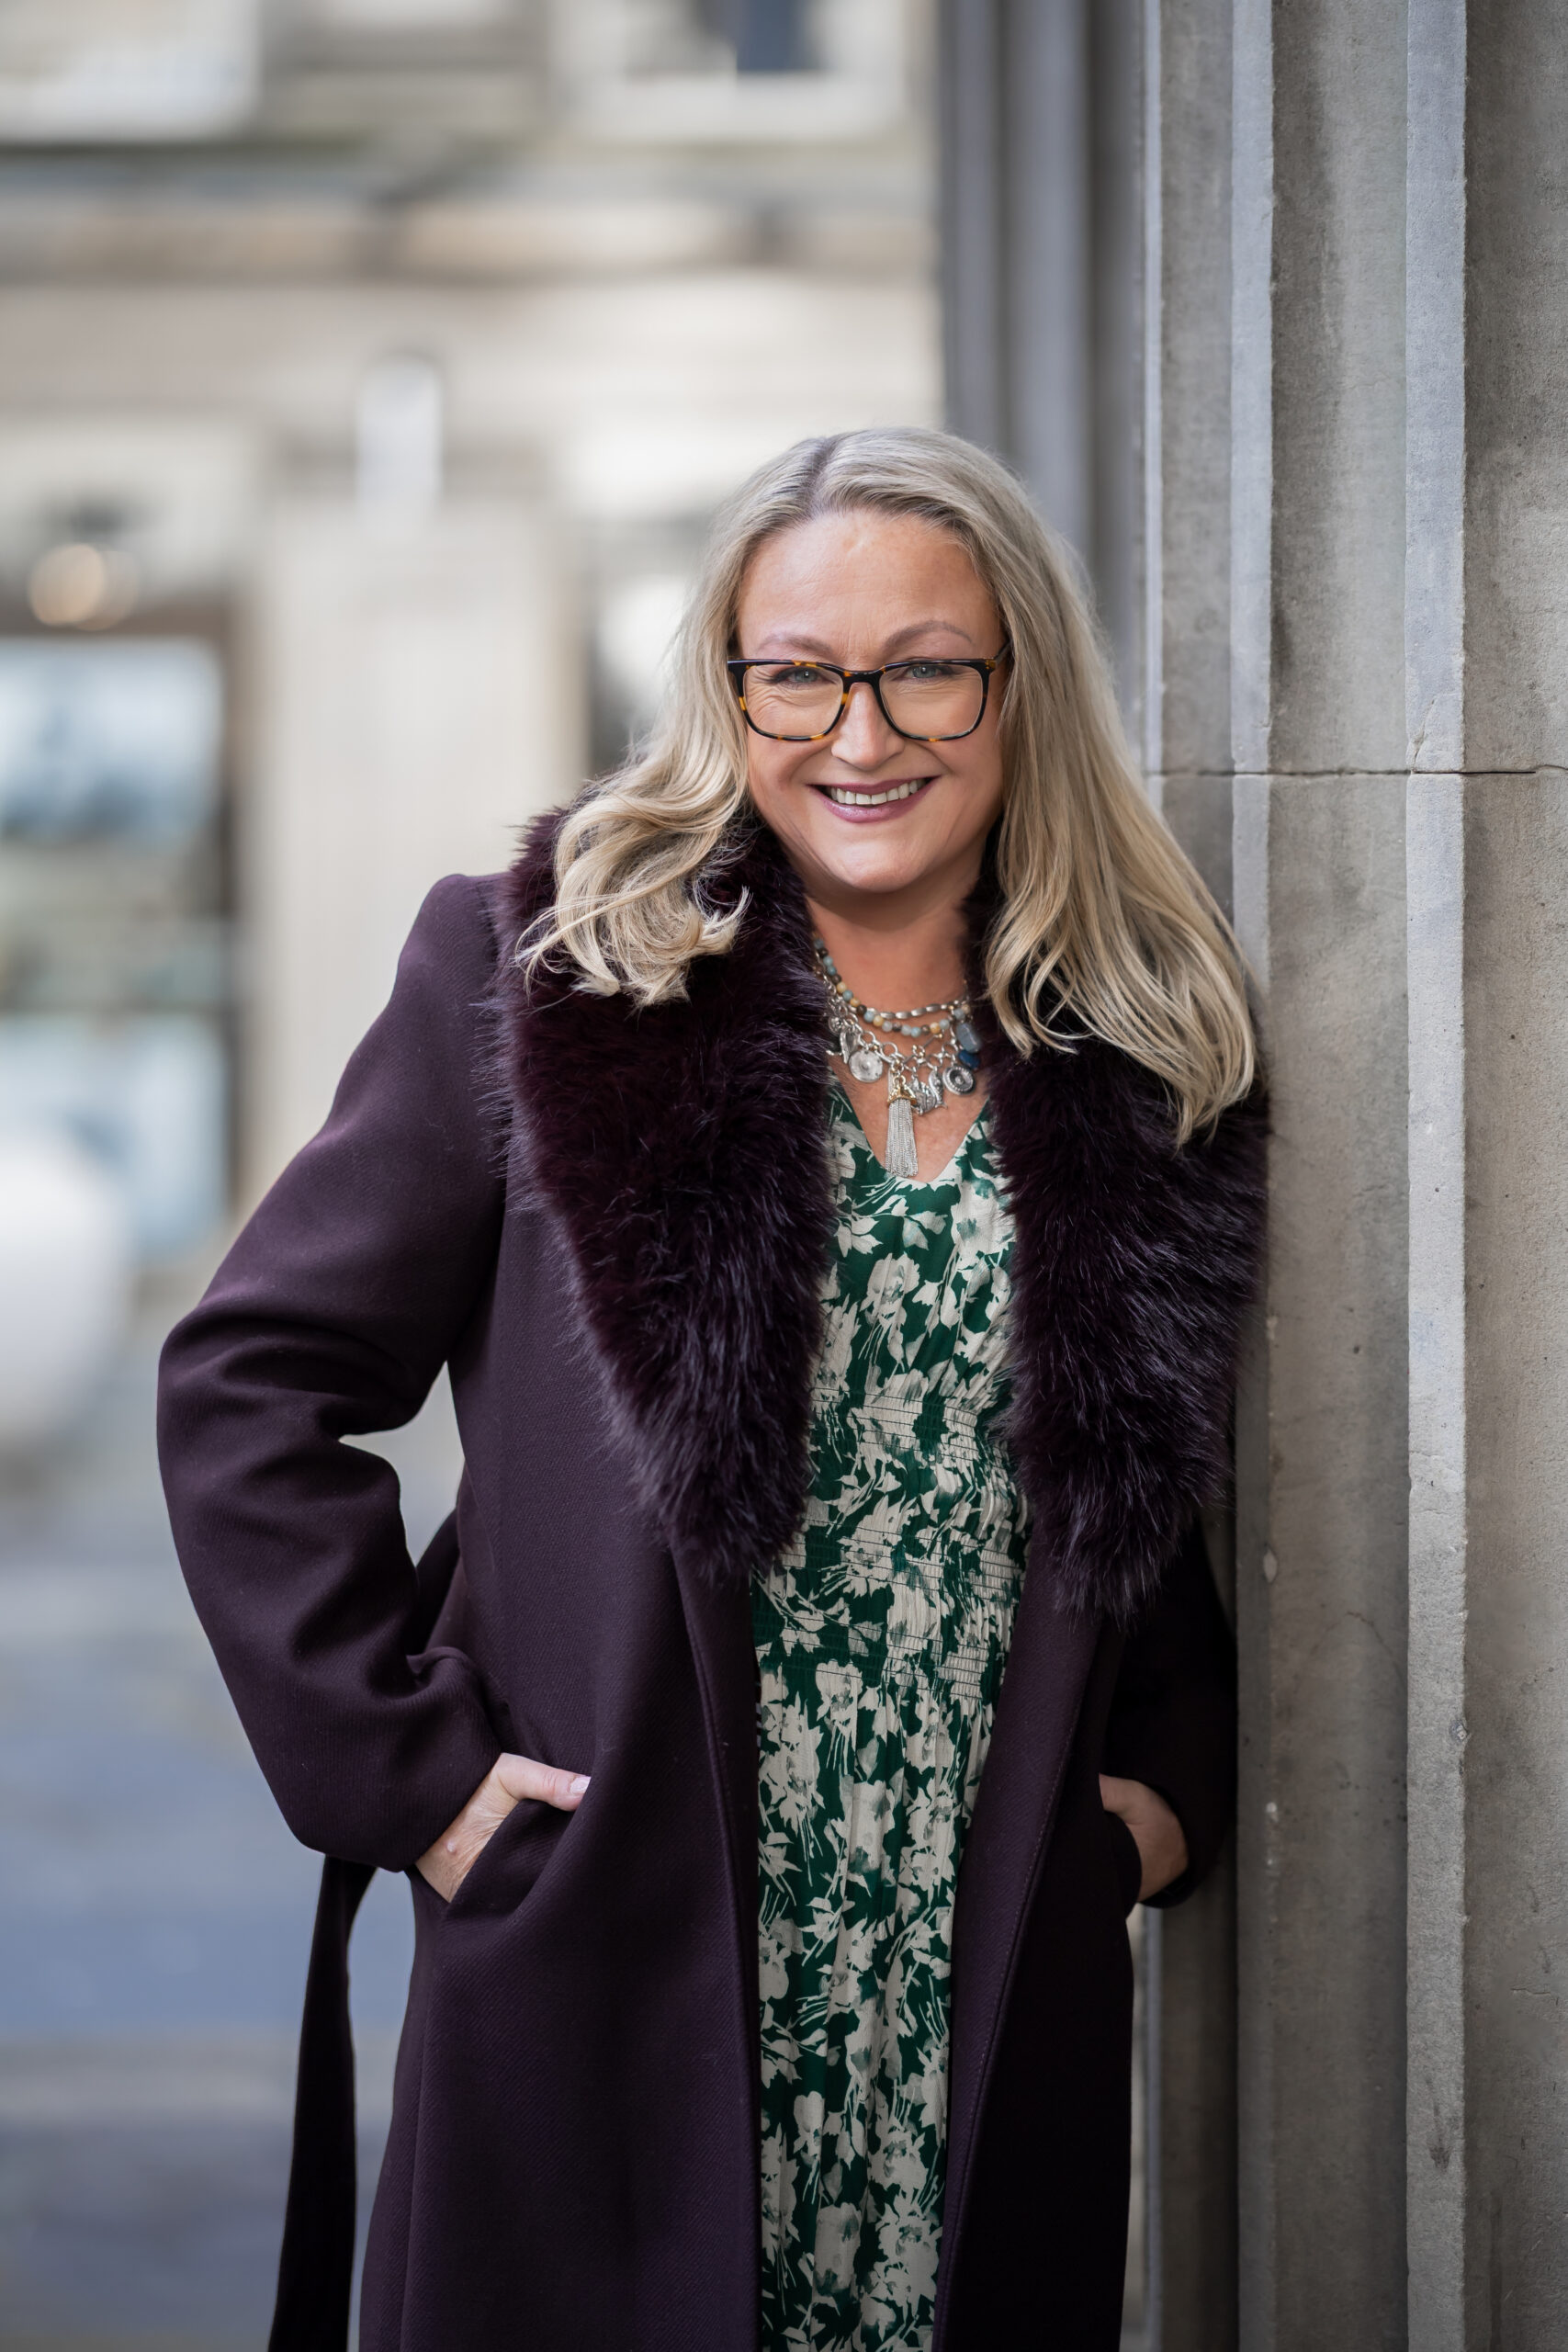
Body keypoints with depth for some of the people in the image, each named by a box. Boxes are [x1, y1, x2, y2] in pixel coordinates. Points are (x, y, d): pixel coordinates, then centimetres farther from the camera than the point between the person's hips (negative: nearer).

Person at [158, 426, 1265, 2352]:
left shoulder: (1150, 1063, 9)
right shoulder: (544, 980, -1)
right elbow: (250, 1387, -1)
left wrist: (1172, 1783, 7)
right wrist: (406, 1767, -8)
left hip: (999, 2031, 3)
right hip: (613, 1979, -3)